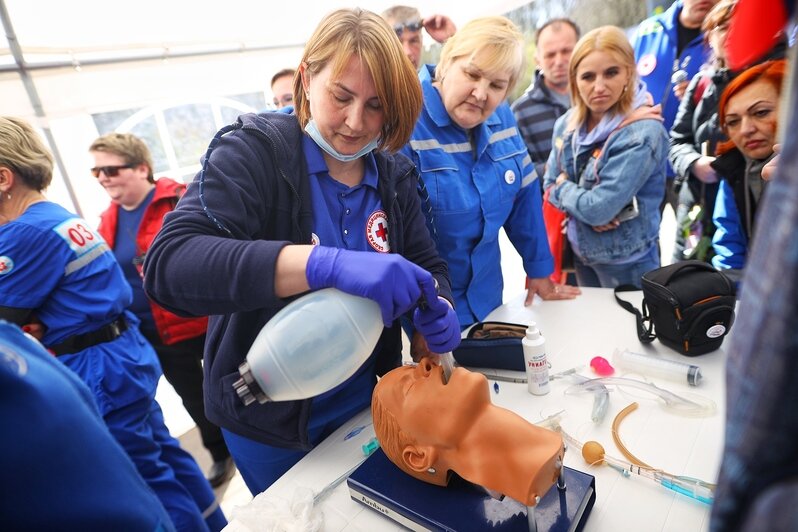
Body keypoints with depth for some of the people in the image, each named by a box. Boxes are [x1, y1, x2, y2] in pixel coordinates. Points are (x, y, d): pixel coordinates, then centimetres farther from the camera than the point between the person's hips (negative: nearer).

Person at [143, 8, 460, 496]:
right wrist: (329, 264, -44)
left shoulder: (395, 175, -3)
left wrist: (438, 309, -23)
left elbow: (428, 264, 1)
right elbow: (168, 265, -31)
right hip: (270, 420, -3)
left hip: (369, 405, 4)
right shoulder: (253, 151, -18)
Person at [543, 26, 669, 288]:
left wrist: (564, 187, -10)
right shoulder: (566, 124, -4)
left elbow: (599, 208, -28)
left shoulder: (643, 133, -24)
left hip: (626, 264, -6)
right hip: (580, 253, 6)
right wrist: (579, 201, -17)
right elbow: (550, 186, 2)